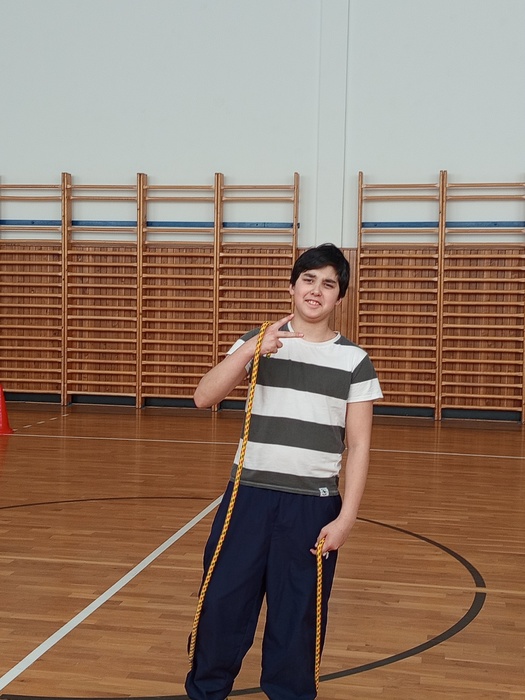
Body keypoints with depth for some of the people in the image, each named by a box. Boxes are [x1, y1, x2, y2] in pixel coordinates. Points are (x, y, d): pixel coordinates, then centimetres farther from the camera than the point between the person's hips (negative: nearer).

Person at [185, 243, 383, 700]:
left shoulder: (354, 362, -1)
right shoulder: (257, 343, 3)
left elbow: (359, 445, 0)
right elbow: (203, 397, -8)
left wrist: (346, 518, -6)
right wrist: (251, 349, -20)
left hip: (313, 505, -1)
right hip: (250, 495, 1)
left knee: (298, 616, 9)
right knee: (222, 603, 8)